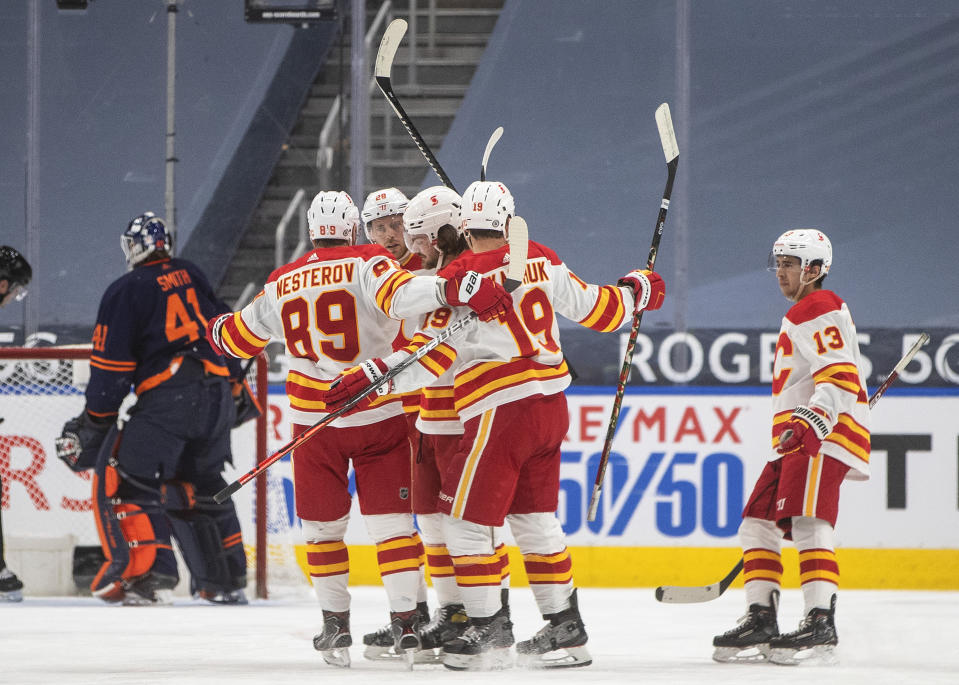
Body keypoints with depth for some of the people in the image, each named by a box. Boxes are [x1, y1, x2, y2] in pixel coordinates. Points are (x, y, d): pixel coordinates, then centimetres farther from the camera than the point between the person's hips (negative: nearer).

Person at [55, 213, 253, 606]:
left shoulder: (126, 291, 0)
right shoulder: (192, 276, 18)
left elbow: (111, 367, -4)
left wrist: (93, 424, 3)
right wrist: (234, 386, 35)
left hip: (166, 399, -7)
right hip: (217, 400, 7)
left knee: (125, 481, -3)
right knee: (202, 486, 22)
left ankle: (149, 575, -17)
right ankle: (226, 581, 23)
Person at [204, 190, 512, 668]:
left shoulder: (281, 284, 5)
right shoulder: (366, 264, -9)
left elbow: (239, 338, 20)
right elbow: (401, 295, -31)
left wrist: (216, 329, 42)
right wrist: (456, 289, -41)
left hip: (315, 422, 2)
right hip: (379, 415, -2)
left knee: (323, 525, 13)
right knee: (390, 519, 2)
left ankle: (336, 627, 14)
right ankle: (406, 625, -3)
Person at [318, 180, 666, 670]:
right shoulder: (540, 260, 6)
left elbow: (431, 355, -15)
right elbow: (589, 307, 14)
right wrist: (636, 293, 33)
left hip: (500, 410, -7)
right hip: (550, 405, 7)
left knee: (467, 522, 2)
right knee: (535, 518, 18)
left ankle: (490, 633, 1)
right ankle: (565, 628, 19)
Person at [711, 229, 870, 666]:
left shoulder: (819, 311, -6)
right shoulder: (801, 316, 28)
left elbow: (839, 375, -20)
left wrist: (813, 421, -34)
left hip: (825, 433, -11)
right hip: (797, 438, 11)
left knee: (808, 521, -22)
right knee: (758, 523, 7)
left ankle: (821, 624, -29)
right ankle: (761, 620, 7)